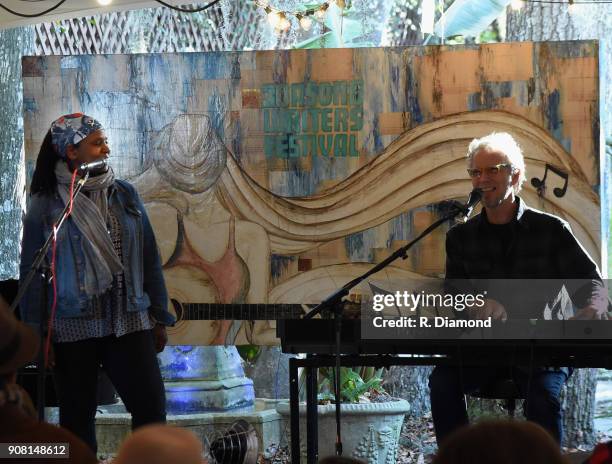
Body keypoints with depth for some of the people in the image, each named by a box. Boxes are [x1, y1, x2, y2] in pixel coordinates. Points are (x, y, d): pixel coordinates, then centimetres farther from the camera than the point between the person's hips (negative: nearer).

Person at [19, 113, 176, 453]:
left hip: (130, 323, 2)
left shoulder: (125, 195, 7)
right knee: (77, 417, 5)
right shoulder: (47, 204, -2)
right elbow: (32, 272, -1)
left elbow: (149, 259, 10)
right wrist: (38, 335, -5)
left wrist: (160, 317, 9)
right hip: (73, 329, -2)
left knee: (151, 408, -4)